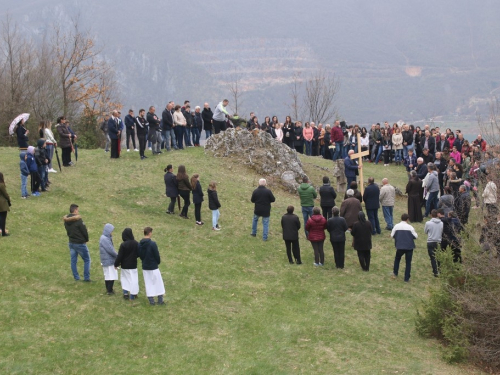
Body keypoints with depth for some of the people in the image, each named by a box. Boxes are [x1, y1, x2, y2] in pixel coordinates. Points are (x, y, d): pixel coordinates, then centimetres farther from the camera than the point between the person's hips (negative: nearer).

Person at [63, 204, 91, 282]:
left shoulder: (66, 220, 1)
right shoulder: (78, 220, -20)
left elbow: (68, 231, 7)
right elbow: (84, 231, -16)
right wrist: (86, 240, 1)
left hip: (71, 243, 7)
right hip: (80, 243, -7)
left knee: (73, 261, 12)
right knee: (87, 260, 6)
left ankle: (76, 278, 15)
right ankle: (86, 277, 5)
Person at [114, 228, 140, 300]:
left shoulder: (123, 245, -18)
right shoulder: (136, 243, -8)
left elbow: (119, 256, -14)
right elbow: (138, 254, 3)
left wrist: (116, 264, -1)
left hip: (125, 265, -2)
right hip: (133, 265, 2)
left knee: (124, 278, 16)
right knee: (133, 279, 10)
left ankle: (125, 292, 11)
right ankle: (133, 294, 12)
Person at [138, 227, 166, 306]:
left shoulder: (140, 244, -1)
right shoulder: (152, 244, -19)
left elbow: (140, 255, 8)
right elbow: (157, 255, -14)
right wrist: (158, 262, 5)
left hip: (145, 267, 5)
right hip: (153, 267, -5)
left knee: (148, 284, 11)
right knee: (158, 283, 8)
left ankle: (151, 301, 11)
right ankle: (160, 300, 11)